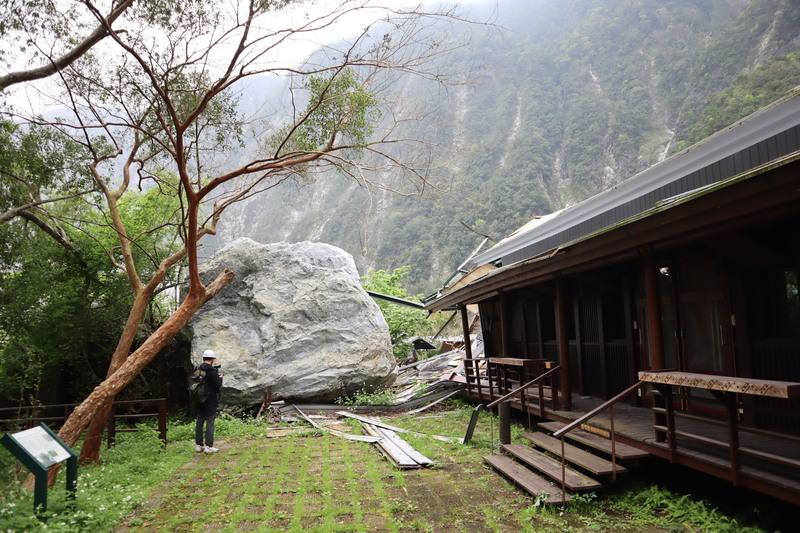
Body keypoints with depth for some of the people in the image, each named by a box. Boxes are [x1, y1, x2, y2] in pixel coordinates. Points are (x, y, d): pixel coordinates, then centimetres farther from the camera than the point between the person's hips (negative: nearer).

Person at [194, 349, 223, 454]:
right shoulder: (212, 371, -16)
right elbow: (218, 386, -15)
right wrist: (220, 377, 4)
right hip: (210, 401, -6)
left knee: (199, 422, 12)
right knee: (210, 422, -2)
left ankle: (198, 445, 18)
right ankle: (209, 446, -2)